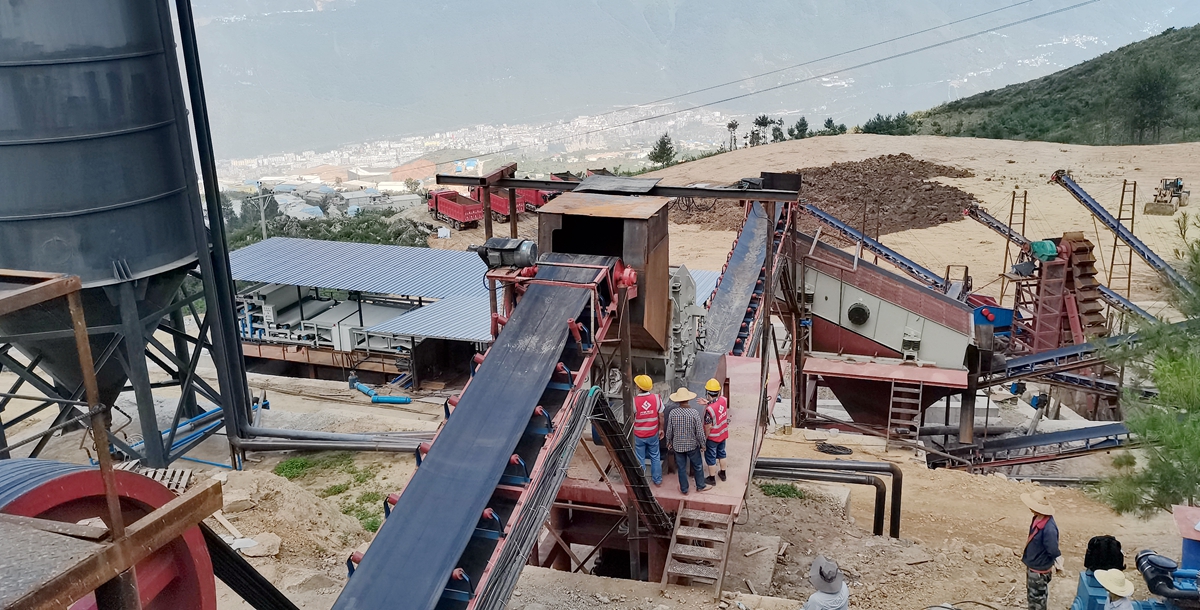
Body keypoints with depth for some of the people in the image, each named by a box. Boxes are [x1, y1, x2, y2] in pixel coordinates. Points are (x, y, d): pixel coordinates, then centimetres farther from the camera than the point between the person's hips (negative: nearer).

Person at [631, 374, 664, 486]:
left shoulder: (634, 401, -22)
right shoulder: (656, 398, -15)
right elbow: (661, 416, -4)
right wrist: (661, 429, 12)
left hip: (638, 435, -2)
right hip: (653, 434, 2)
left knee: (640, 459, 15)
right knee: (655, 457, 20)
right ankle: (657, 480, 32)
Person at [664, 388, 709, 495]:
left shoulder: (673, 413, -16)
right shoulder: (694, 413, -20)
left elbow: (669, 431, -6)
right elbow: (699, 432, -14)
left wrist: (669, 442, 12)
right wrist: (702, 444, 2)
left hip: (678, 446, 1)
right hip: (692, 445, -1)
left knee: (681, 468, 16)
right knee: (698, 466, 20)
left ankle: (684, 489, 28)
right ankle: (700, 486, 36)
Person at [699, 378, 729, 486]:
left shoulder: (709, 409, -35)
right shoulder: (723, 400, -17)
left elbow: (708, 428, -26)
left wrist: (705, 439, -10)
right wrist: (708, 403, -5)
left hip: (713, 437, -6)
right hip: (723, 434, 6)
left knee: (710, 457, 14)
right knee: (721, 453, 27)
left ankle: (711, 479, 30)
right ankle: (722, 473, 44)